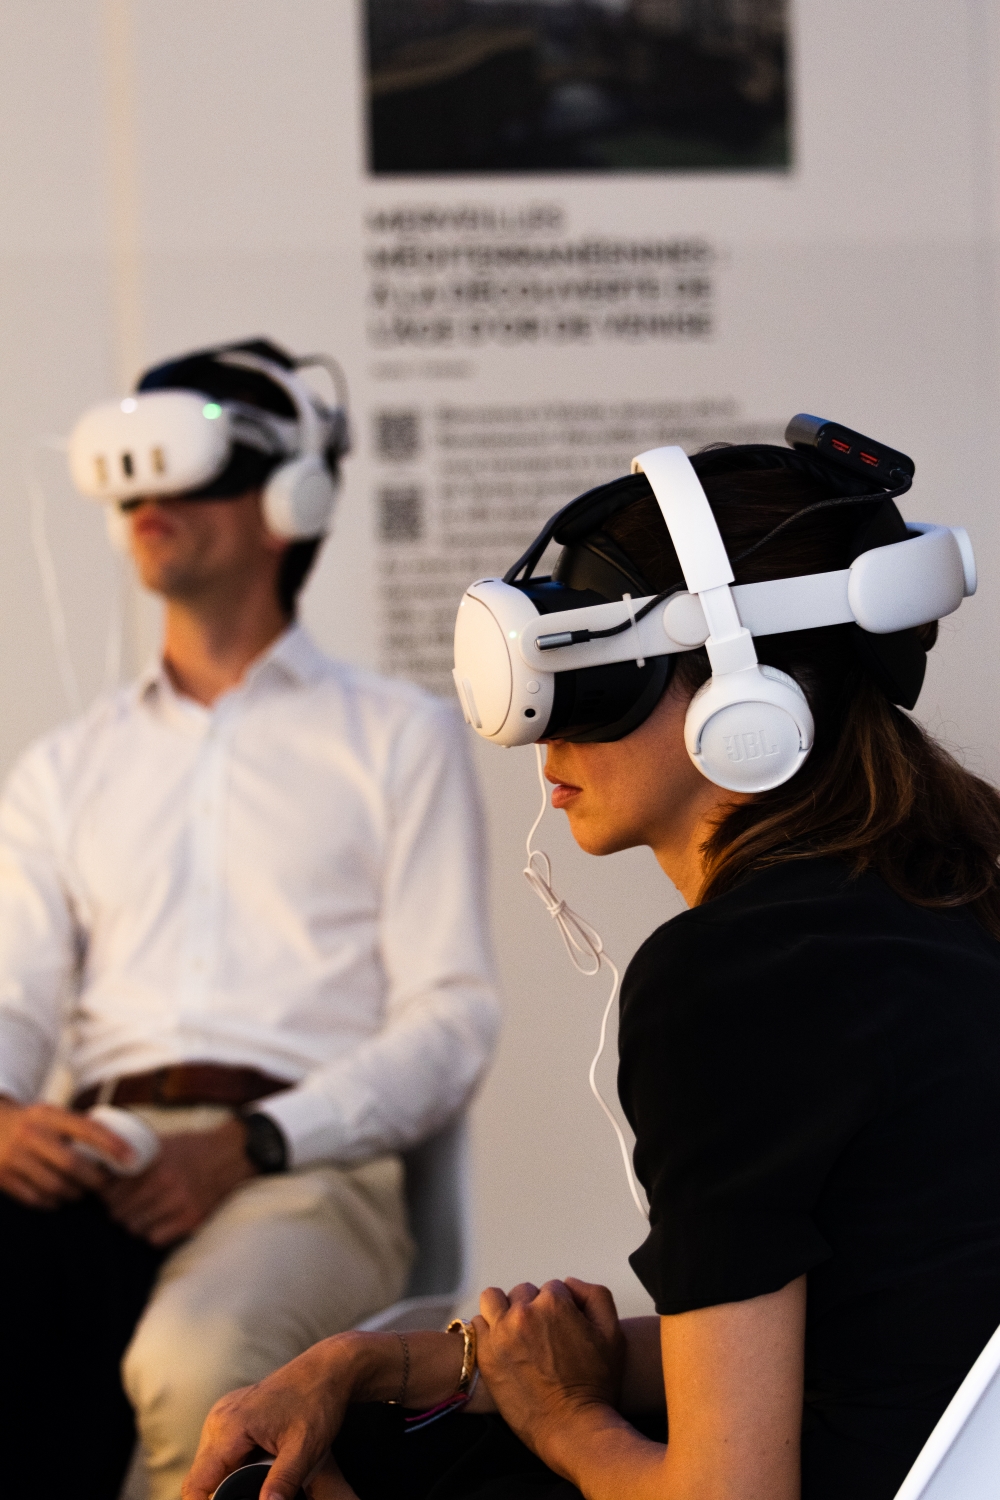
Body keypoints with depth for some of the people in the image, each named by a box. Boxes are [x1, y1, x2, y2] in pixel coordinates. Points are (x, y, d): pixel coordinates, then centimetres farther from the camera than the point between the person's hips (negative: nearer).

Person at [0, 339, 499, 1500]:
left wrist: (248, 1144, -13)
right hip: (95, 1161, 2)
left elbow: (450, 1023, 4)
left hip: (306, 1162, -2)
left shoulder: (398, 737, 15)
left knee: (196, 1363, -37)